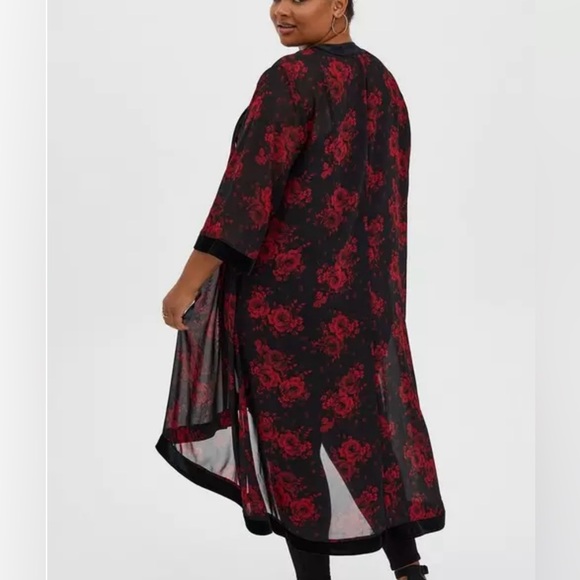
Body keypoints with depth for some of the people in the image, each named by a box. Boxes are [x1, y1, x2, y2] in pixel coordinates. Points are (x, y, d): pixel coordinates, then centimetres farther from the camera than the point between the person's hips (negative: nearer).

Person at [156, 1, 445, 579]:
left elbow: (249, 186, -19)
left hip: (289, 282, -7)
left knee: (294, 423, 3)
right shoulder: (382, 81, 11)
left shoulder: (291, 78, -14)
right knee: (373, 412, 13)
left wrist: (188, 283, -16)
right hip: (366, 283, 8)